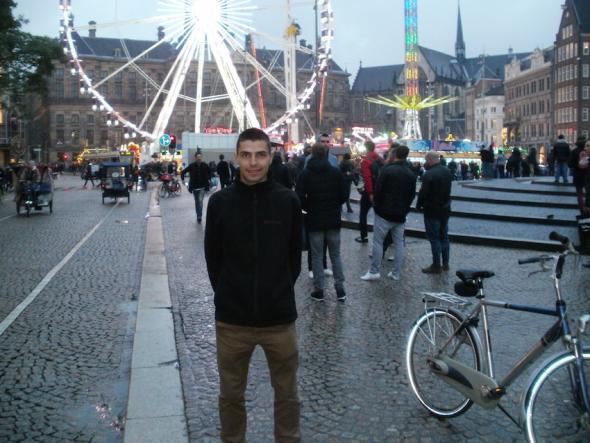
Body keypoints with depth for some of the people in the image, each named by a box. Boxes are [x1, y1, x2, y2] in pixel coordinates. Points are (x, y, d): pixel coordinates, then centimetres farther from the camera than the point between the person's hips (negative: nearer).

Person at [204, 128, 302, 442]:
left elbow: (294, 255, 5)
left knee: (287, 394, 15)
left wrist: (280, 293, 4)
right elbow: (213, 258, 4)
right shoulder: (220, 202, -4)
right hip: (232, 319, 0)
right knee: (230, 395, 15)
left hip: (280, 317, 0)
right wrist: (229, 296, 2)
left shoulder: (288, 200, -4)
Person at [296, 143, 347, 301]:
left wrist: (309, 208, 6)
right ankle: (340, 289, 11)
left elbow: (299, 198, -12)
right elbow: (344, 195, -2)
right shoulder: (336, 172, -3)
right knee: (335, 255, 11)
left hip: (314, 220, -1)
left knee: (317, 256, 7)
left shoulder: (306, 174, -7)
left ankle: (318, 290, 9)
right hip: (333, 220, 2)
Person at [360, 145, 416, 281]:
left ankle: (374, 271, 0)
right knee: (399, 243, 9)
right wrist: (404, 209, 17)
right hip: (400, 214, 5)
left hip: (384, 212, -5)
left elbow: (378, 190, -12)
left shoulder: (387, 170, -12)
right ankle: (396, 273, 12)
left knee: (378, 241, 1)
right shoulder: (411, 174, 7)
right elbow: (412, 195, 11)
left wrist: (376, 205, 2)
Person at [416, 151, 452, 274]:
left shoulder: (429, 174, -20)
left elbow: (423, 192, -17)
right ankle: (445, 263, 22)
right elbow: (448, 189, 12)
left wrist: (419, 206, -4)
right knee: (444, 236, 15)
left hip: (432, 210, -8)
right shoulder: (447, 171, 5)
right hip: (445, 209, 8)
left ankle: (436, 266, 3)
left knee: (434, 238, -1)